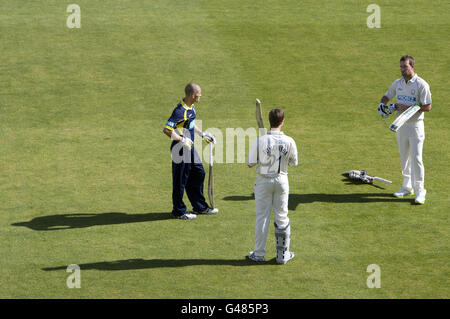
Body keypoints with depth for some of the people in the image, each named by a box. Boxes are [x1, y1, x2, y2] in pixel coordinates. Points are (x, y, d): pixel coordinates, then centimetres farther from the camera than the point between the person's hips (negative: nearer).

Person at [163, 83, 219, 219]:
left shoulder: (191, 108, 6)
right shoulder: (180, 111, -25)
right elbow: (167, 130, -28)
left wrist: (202, 134, 19)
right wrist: (182, 140, -26)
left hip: (190, 148, 10)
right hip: (180, 150, -10)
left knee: (199, 174, 17)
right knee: (180, 180, 2)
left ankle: (200, 207, 30)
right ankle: (179, 211, 15)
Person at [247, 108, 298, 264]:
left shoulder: (260, 141, -17)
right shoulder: (289, 142, -12)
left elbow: (250, 163, -9)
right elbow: (294, 163, 1)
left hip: (264, 181, -1)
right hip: (281, 180, 1)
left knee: (262, 217, 8)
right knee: (281, 217, 11)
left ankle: (259, 254, 13)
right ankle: (282, 254, 16)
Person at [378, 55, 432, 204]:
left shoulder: (421, 85, -11)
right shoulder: (397, 83, 8)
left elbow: (428, 107, -15)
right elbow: (386, 96, 23)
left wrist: (407, 108, -21)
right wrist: (382, 105, -1)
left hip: (416, 126, -6)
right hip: (401, 125, 6)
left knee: (416, 158, -10)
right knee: (404, 157, 13)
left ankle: (420, 191, -6)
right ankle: (407, 187, 23)